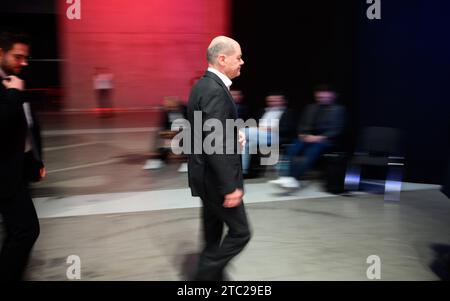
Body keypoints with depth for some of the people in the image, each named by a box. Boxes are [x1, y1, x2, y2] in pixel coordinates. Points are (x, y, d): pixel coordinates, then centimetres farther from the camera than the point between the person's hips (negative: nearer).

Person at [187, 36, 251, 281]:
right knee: (240, 232, 3)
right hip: (215, 178, -10)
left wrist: (233, 137, 10)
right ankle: (204, 276, 10)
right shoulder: (215, 90, -22)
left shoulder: (204, 85, 10)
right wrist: (230, 187, -24)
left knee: (213, 233, 18)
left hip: (208, 175, 10)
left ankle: (212, 276, 30)